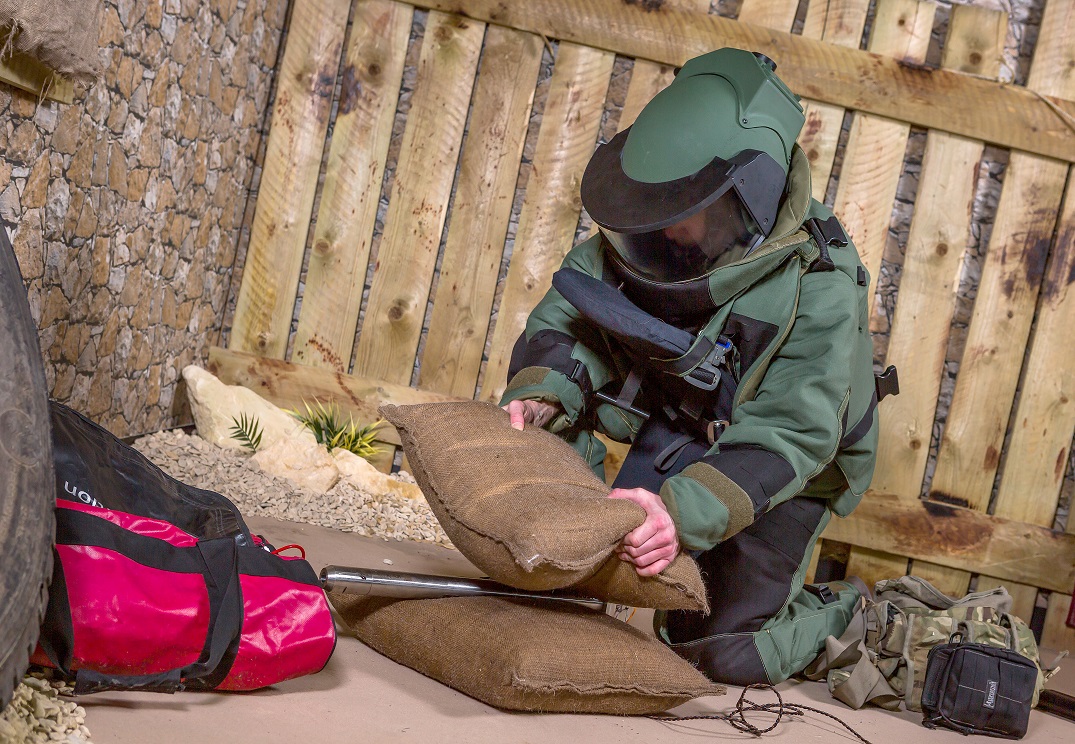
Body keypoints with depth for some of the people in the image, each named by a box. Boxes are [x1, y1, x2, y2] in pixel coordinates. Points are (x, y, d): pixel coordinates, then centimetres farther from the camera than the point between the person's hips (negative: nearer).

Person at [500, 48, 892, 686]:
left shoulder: (819, 291, -34)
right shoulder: (646, 241, -19)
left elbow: (785, 437, -37)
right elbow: (570, 320, -15)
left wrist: (686, 510, -51)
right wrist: (543, 393, -36)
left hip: (784, 474, -5)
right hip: (677, 432, 5)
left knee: (725, 653, -4)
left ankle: (841, 618, 21)